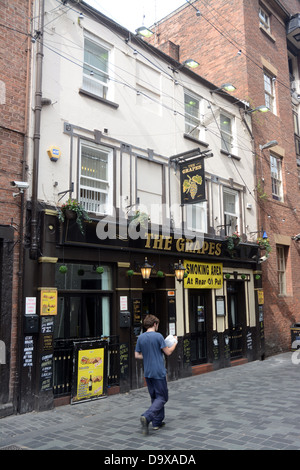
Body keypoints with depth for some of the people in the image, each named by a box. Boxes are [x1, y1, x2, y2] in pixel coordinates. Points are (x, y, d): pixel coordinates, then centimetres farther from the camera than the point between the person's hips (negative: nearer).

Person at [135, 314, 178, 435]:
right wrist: (175, 342, 9)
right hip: (159, 372, -6)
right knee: (162, 398, 3)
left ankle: (157, 422, 20)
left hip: (147, 373, 6)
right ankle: (146, 417, -15)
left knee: (155, 397, 18)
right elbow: (168, 352, -7)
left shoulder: (140, 338, 3)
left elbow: (137, 355, 7)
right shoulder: (158, 336, -13)